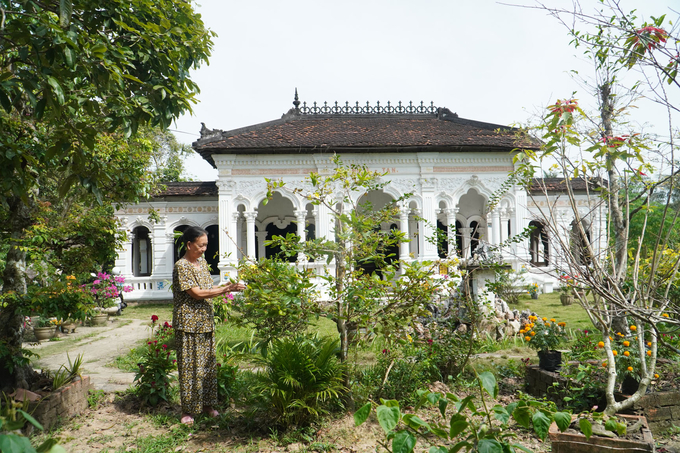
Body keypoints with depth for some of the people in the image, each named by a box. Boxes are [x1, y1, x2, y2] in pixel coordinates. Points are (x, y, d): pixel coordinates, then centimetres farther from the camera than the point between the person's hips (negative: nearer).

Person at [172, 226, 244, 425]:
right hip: (188, 324, -7)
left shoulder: (202, 262, 10)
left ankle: (207, 404, 26)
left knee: (208, 364, 13)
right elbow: (197, 293, -20)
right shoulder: (181, 266, -15)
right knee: (190, 366, 1)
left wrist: (226, 286, -3)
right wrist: (226, 290, -22)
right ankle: (188, 410, 14)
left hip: (206, 322, 8)